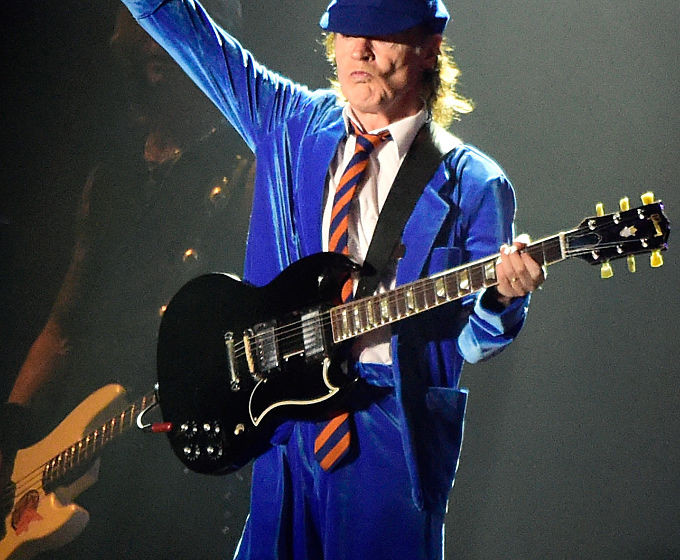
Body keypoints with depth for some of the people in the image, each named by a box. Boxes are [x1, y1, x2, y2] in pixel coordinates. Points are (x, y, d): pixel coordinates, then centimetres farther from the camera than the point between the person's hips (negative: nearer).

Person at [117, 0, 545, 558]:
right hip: (282, 412, 3)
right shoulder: (288, 121, 8)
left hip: (394, 426, -3)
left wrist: (503, 298, -23)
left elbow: (470, 340, -3)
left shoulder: (472, 184, -1)